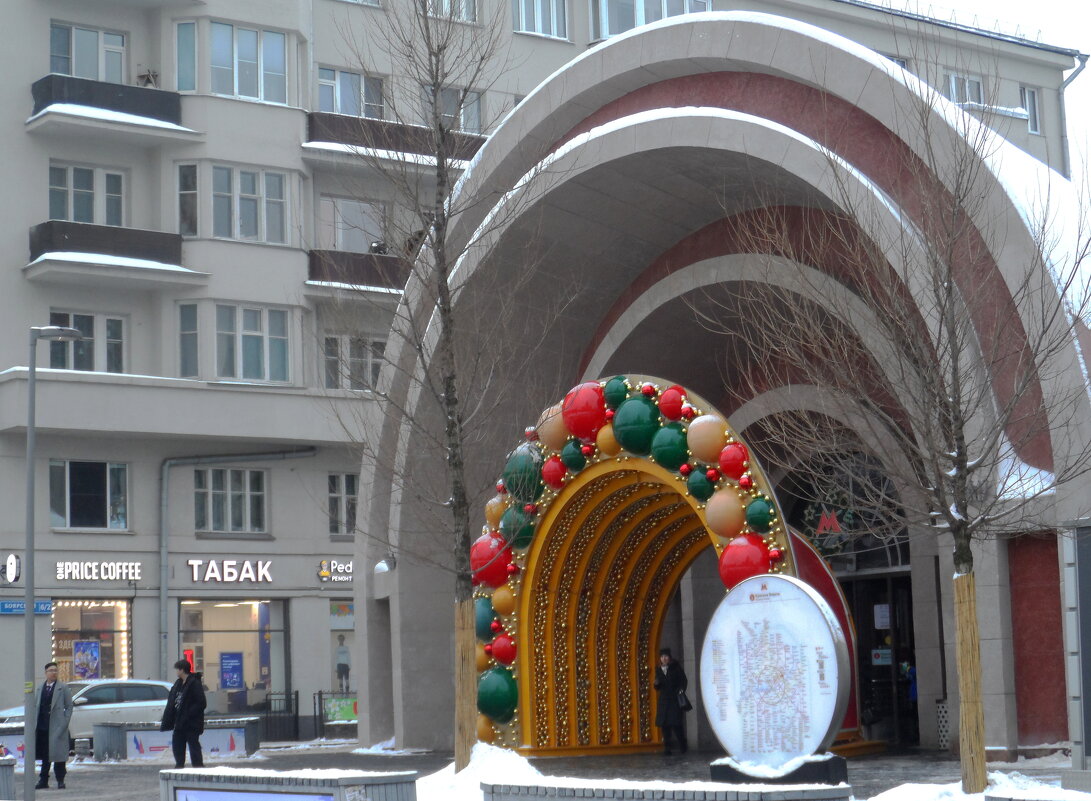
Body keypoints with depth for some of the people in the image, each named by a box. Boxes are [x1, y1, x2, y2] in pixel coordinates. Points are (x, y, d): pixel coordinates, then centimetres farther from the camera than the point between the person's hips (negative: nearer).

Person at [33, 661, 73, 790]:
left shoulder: (63, 687, 2)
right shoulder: (40, 688, 13)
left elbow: (69, 706, 2)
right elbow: (35, 706, 15)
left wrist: (65, 723, -7)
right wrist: (35, 723, 5)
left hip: (57, 726, -4)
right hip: (42, 726, 4)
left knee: (58, 753, -2)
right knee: (44, 755, 9)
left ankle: (60, 780, 6)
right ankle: (43, 780, 15)